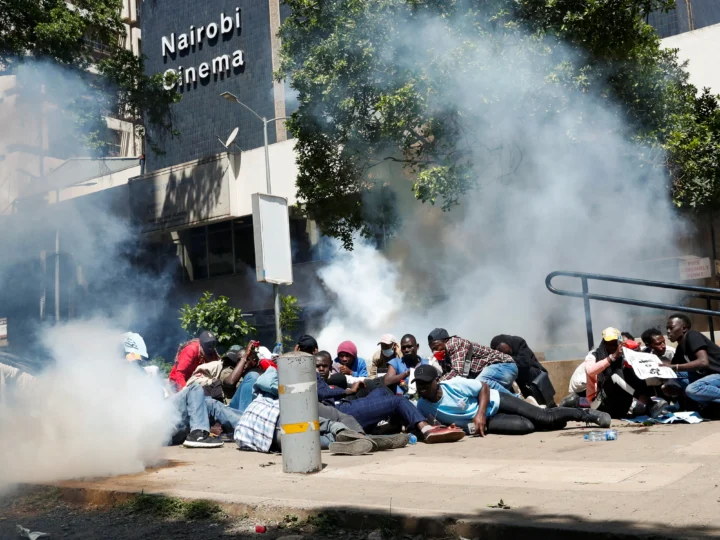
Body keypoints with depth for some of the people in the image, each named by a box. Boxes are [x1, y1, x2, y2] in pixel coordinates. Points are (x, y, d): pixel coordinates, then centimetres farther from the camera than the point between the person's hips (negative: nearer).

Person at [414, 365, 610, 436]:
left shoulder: (454, 384, -24)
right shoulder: (423, 407, -16)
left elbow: (484, 388, -13)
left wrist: (480, 413, -26)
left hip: (494, 402, -2)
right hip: (487, 422, 2)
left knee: (545, 417, -9)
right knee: (527, 426, -20)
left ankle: (587, 414, 16)